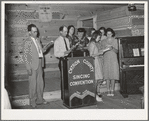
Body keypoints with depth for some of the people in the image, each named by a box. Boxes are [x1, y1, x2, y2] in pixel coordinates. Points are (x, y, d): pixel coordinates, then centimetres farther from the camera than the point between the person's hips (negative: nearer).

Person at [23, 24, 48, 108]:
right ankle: (33, 101, 17)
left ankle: (40, 99, 28)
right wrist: (28, 68, -15)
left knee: (40, 83, 14)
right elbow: (25, 55, -12)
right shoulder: (28, 41, -11)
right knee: (33, 84, 3)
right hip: (33, 65, -7)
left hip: (40, 64, 7)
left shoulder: (38, 39, 11)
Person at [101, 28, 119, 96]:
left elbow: (116, 51, 1)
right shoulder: (103, 42, 10)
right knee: (107, 76, -2)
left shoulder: (115, 41, 8)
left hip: (113, 60, 0)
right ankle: (108, 91, 4)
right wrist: (105, 48, -13)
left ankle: (112, 91, 3)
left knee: (113, 76, -4)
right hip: (106, 60, 1)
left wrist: (112, 48, -17)